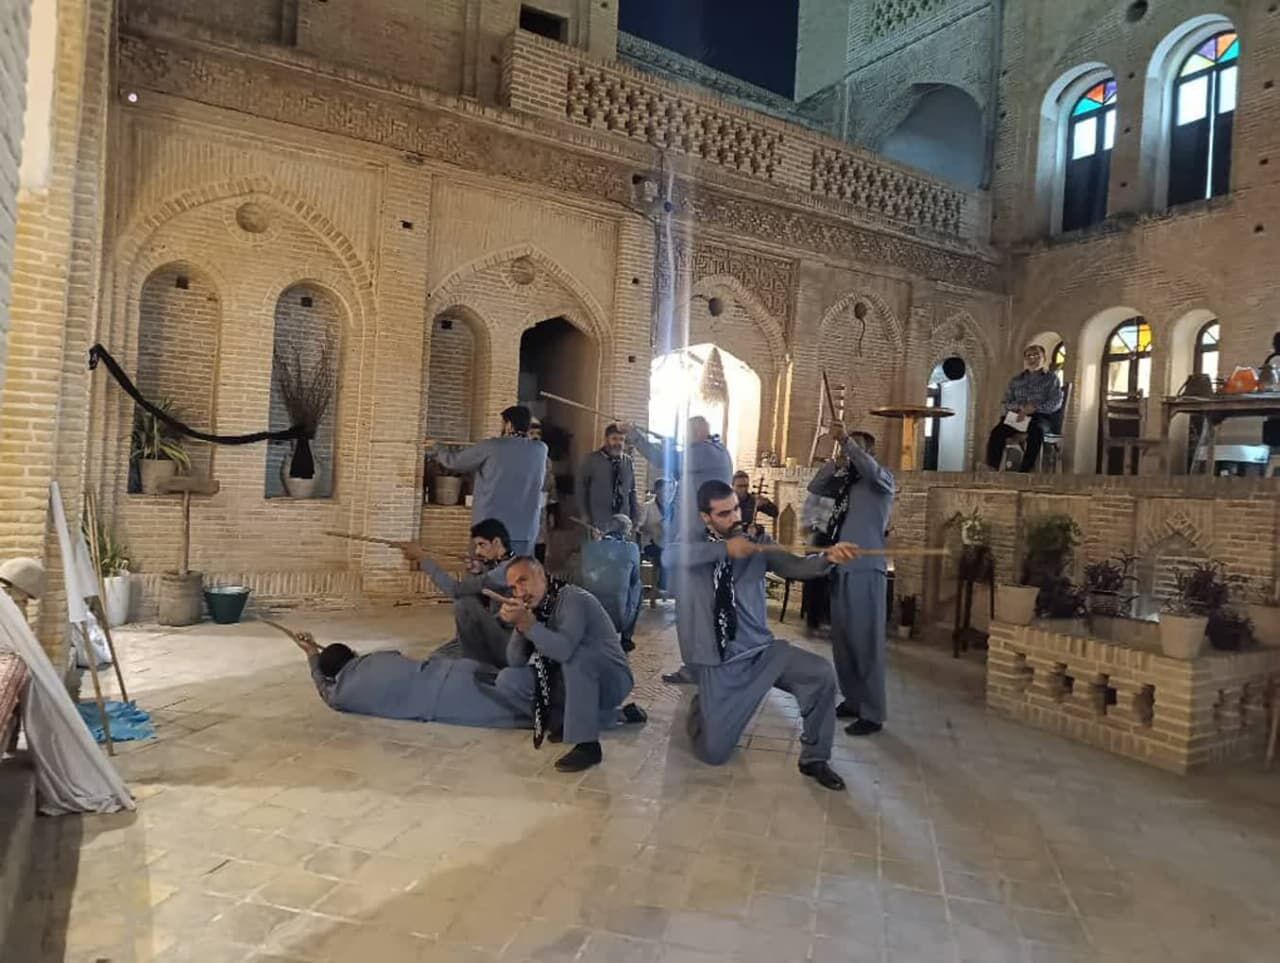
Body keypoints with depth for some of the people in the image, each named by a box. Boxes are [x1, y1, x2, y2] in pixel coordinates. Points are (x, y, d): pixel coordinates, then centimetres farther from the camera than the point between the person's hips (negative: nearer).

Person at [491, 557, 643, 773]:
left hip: (611, 681, -8)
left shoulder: (574, 598, -22)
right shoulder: (533, 608, 0)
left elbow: (564, 649, -39)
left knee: (575, 655, -36)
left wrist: (526, 623, -37)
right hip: (574, 681, 8)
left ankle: (587, 744, -24)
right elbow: (516, 662, -4)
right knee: (507, 682, -6)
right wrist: (518, 626, -18)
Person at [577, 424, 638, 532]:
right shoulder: (592, 459, -2)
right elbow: (581, 487, 2)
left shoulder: (629, 462, 7)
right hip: (598, 522, -3)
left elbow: (632, 490, 13)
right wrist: (585, 514, -1)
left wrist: (635, 517, 10)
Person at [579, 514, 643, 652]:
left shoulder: (588, 547, -2)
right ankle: (626, 638, 27)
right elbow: (634, 579, 6)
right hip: (619, 618, -3)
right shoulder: (631, 548, -8)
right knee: (638, 587, 25)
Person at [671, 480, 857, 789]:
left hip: (761, 650, 2)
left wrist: (827, 557, -36)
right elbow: (673, 555, -26)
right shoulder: (694, 542, -4)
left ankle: (814, 758, 1)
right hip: (719, 662, -1)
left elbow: (793, 566, -16)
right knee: (713, 753, 1)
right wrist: (724, 548, -37)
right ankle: (701, 707, 37)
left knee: (821, 673, -22)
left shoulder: (758, 542, -1)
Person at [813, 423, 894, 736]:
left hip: (866, 571, -7)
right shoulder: (844, 481, 15)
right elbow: (815, 487, 7)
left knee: (866, 643, -4)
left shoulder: (883, 480, -1)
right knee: (842, 640, 12)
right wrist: (834, 456, 1)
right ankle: (852, 701, 25)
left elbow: (870, 469, -22)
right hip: (841, 569, 7)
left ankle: (872, 714, 3)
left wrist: (846, 440, -22)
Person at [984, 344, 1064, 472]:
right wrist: (1018, 407, -10)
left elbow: (1056, 402, -1)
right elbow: (1005, 401, 13)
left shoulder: (1051, 378, 12)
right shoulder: (1017, 379, 21)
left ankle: (1024, 471, -43)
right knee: (997, 432, -30)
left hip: (1040, 416, -2)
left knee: (1036, 431, -39)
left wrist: (1035, 408, -17)